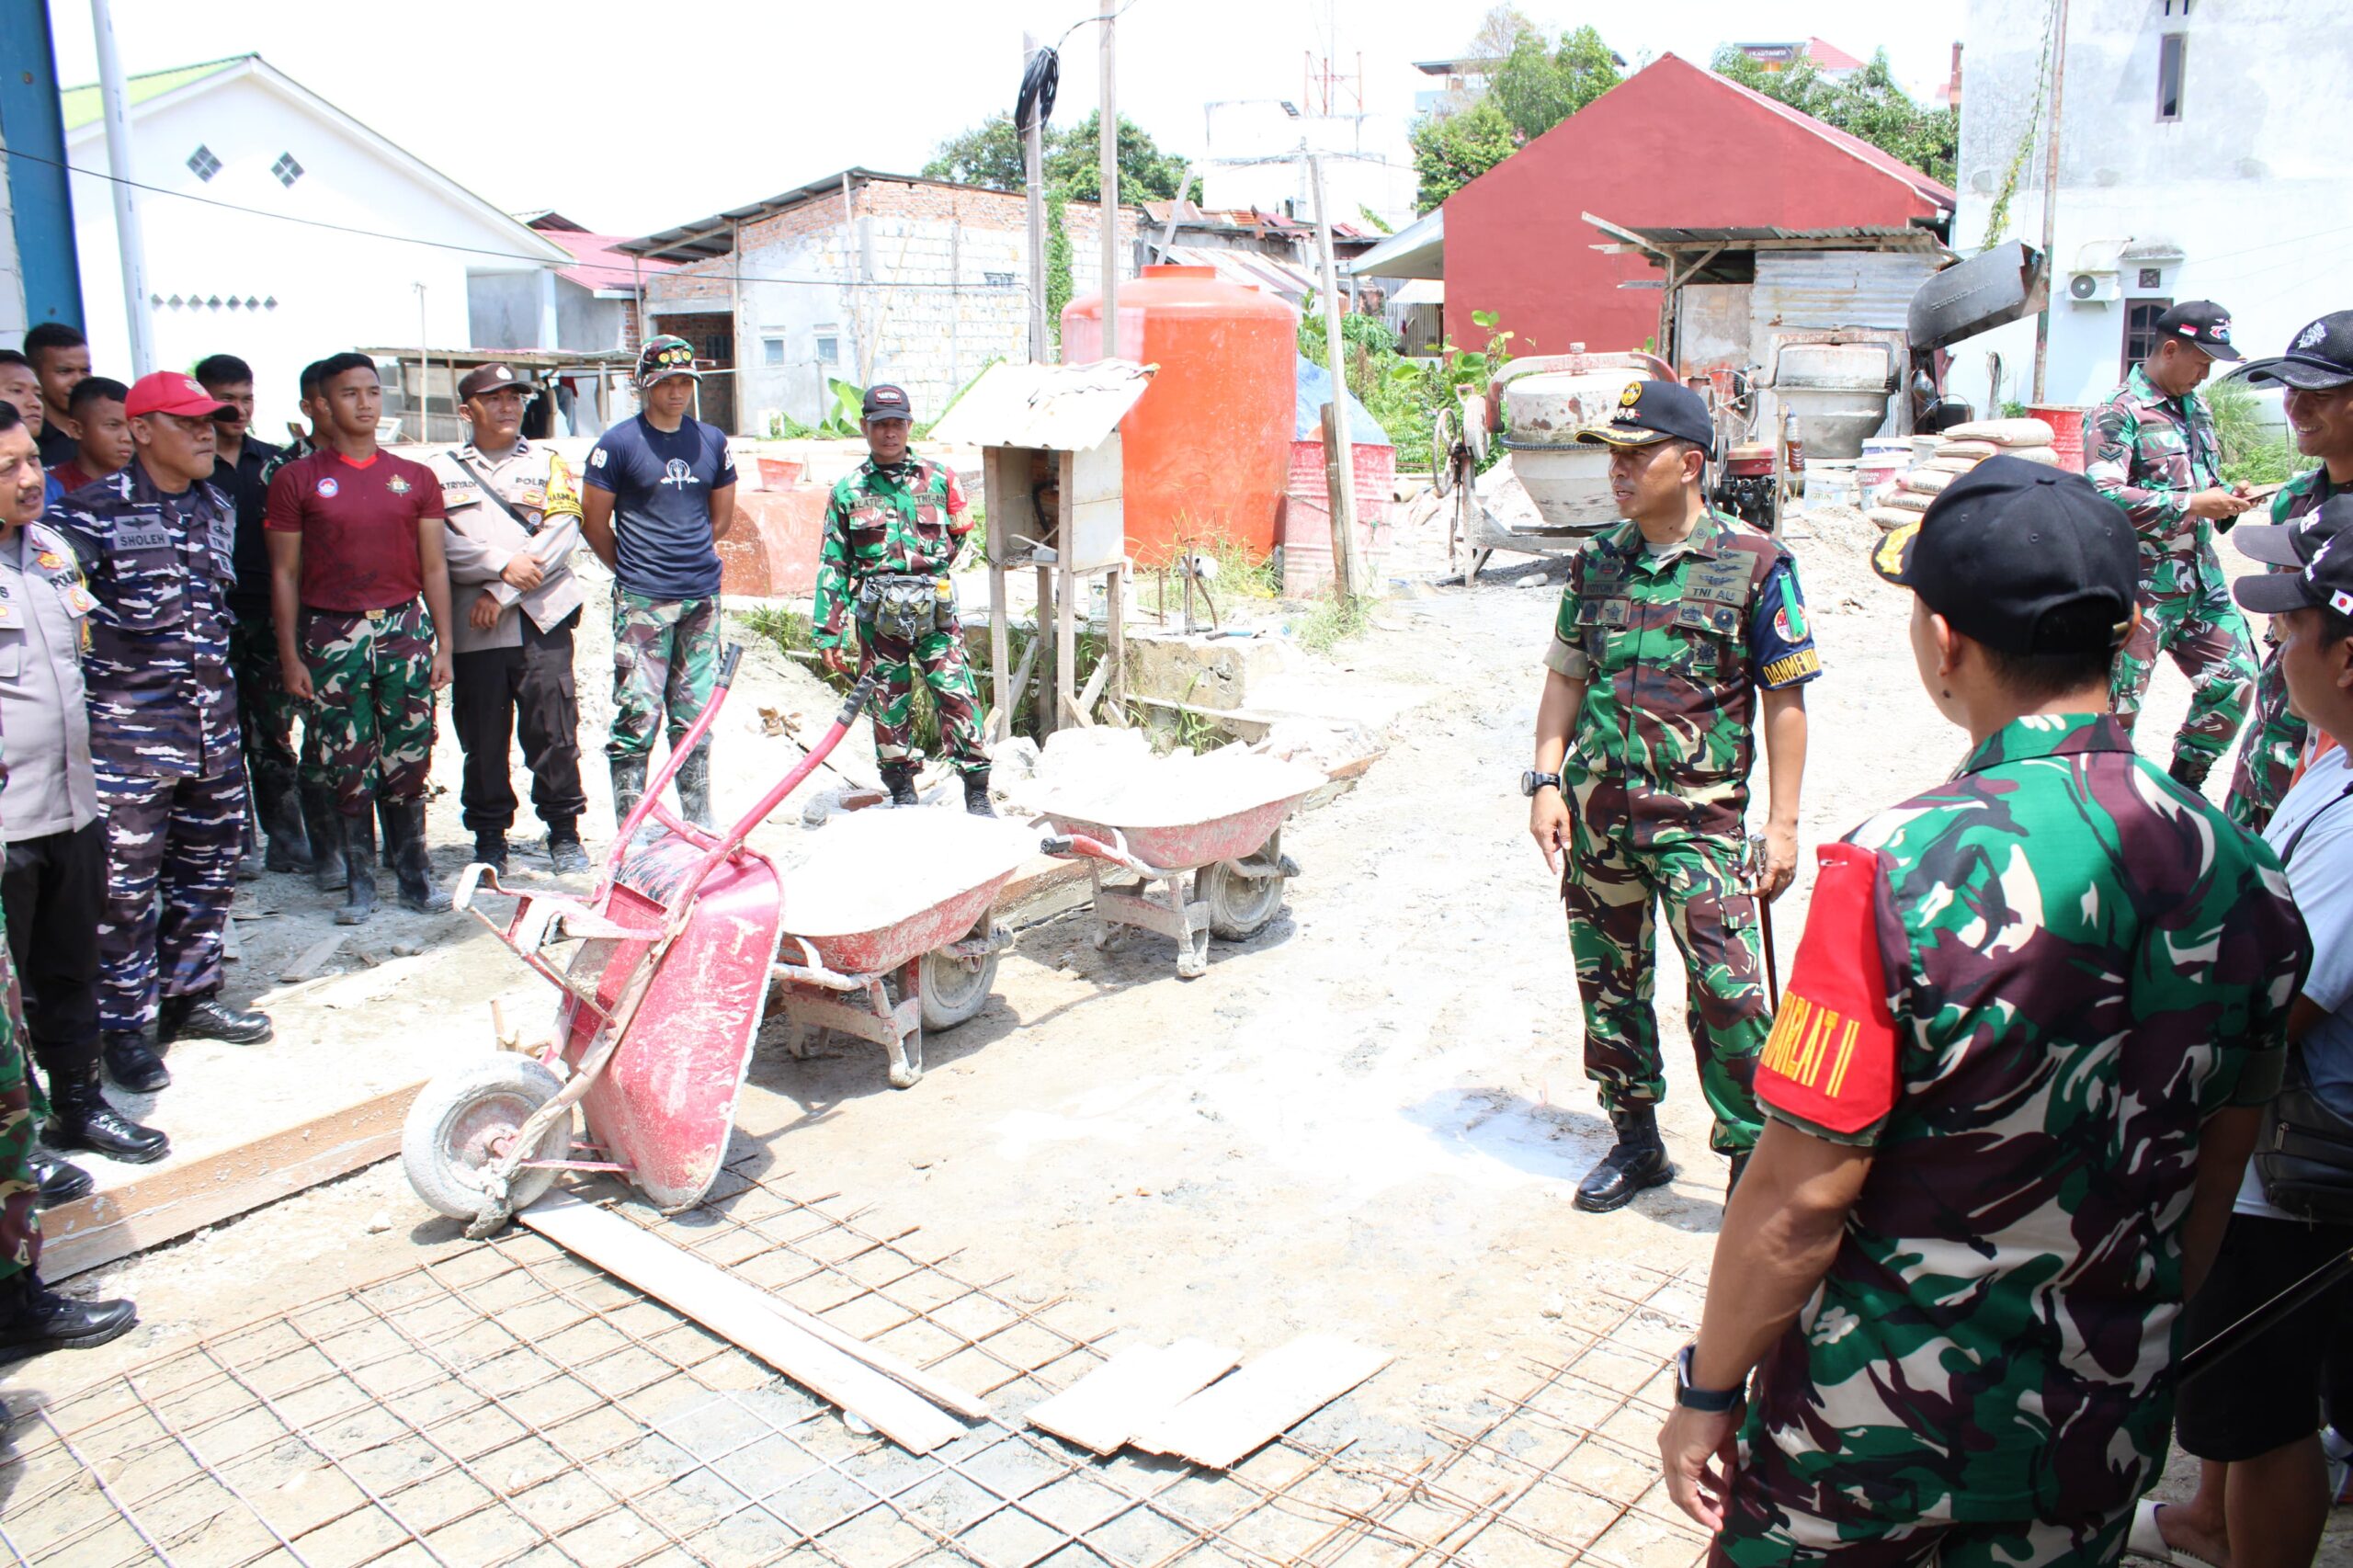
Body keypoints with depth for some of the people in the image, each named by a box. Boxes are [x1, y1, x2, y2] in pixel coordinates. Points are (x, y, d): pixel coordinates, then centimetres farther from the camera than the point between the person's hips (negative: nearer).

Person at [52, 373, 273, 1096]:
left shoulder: (215, 506, 11)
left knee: (208, 864, 14)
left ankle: (191, 995, 30)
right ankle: (124, 1025, 12)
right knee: (126, 881, -1)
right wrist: (94, 677, -10)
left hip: (211, 723, 7)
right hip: (128, 723, -7)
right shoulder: (95, 511, -10)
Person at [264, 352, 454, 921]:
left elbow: (433, 567, 9)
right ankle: (359, 880, 13)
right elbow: (285, 572, 2)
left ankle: (414, 870, 15)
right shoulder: (297, 480, 3)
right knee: (346, 764, 2)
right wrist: (289, 655, -3)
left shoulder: (415, 479, 9)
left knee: (408, 758, 3)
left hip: (405, 625, 1)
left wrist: (443, 645, 4)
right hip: (330, 634, -1)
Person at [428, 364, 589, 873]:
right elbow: (438, 543, -1)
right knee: (482, 736, 4)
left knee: (554, 728, -3)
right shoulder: (442, 471, 12)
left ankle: (564, 831, 10)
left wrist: (501, 594, -9)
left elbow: (561, 533, -3)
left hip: (541, 620, -1)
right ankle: (489, 837, 16)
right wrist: (502, 564, -13)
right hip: (473, 626, 1)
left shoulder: (548, 463, 11)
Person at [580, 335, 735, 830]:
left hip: (702, 597, 4)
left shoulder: (713, 441, 10)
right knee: (638, 717, -6)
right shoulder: (617, 443, -3)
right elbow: (594, 522, 2)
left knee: (695, 717, 10)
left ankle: (699, 824, 19)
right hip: (642, 602, -4)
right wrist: (633, 571, 10)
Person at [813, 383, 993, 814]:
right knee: (889, 705, 6)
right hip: (878, 616, 1)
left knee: (958, 695, -8)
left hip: (935, 611, 0)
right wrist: (829, 632, 2)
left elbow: (958, 536, 22)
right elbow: (832, 564, 7)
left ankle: (977, 794, -1)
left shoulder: (938, 478, 8)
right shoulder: (848, 490, 8)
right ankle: (902, 793, 19)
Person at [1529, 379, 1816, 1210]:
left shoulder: (1752, 564, -5)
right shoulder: (1596, 563, 7)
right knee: (1608, 980, 12)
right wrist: (1547, 782, 3)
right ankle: (1636, 1141, 29)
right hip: (1596, 807, 5)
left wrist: (1782, 823, -7)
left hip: (1698, 812, -4)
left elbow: (1785, 701, -4)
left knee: (1727, 989, -9)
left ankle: (1755, 1158, 10)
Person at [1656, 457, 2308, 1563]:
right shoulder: (2243, 876, -7)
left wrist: (1706, 1393, -8)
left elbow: (1802, 1199, -22)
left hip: (1877, 1431, -5)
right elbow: (2214, 1179, 6)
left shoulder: (1904, 869, -25)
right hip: (2102, 1439, 5)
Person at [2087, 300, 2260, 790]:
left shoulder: (2197, 409, 16)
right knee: (2117, 701, -3)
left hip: (2202, 580, 8)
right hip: (2140, 587, -8)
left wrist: (2226, 499, 4)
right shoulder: (2118, 413, -10)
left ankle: (2185, 782, 26)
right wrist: (2193, 504, -21)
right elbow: (2102, 496, -24)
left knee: (2235, 680, 9)